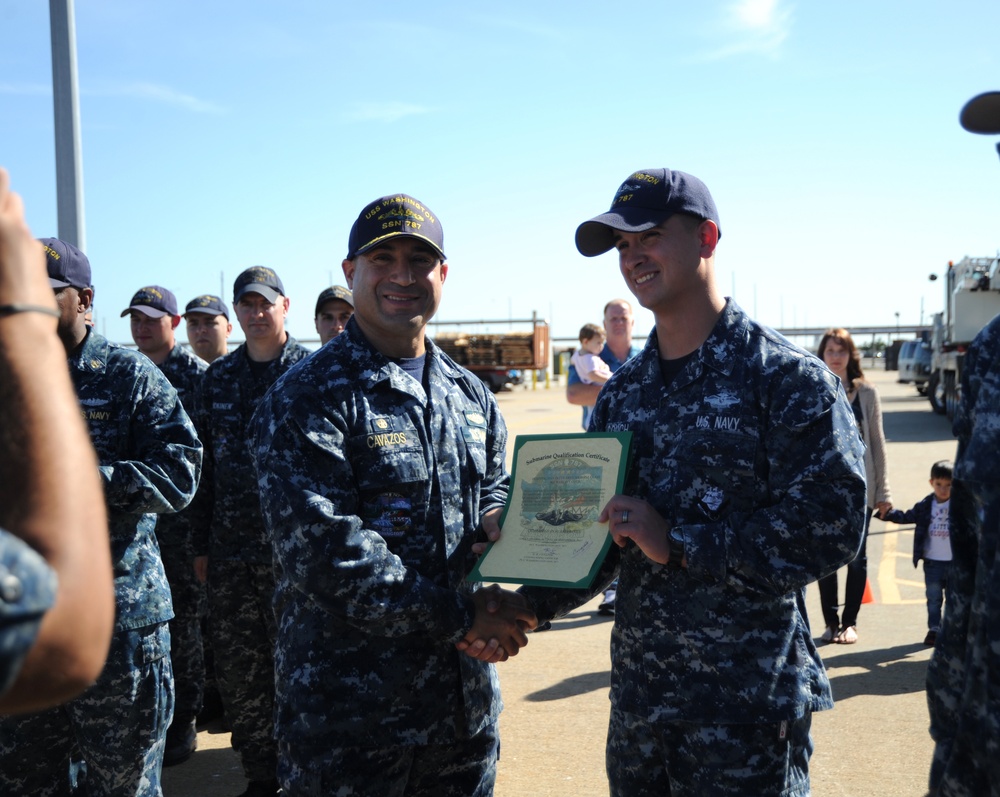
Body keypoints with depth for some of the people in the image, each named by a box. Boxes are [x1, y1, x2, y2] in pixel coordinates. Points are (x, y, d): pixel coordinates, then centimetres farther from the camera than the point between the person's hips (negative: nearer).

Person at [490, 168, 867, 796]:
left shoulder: (787, 377, -10)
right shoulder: (623, 392, 9)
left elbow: (830, 528, -19)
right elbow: (598, 534, 12)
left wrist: (678, 542, -20)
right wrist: (524, 608, -3)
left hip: (748, 703, -6)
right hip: (637, 695, 6)